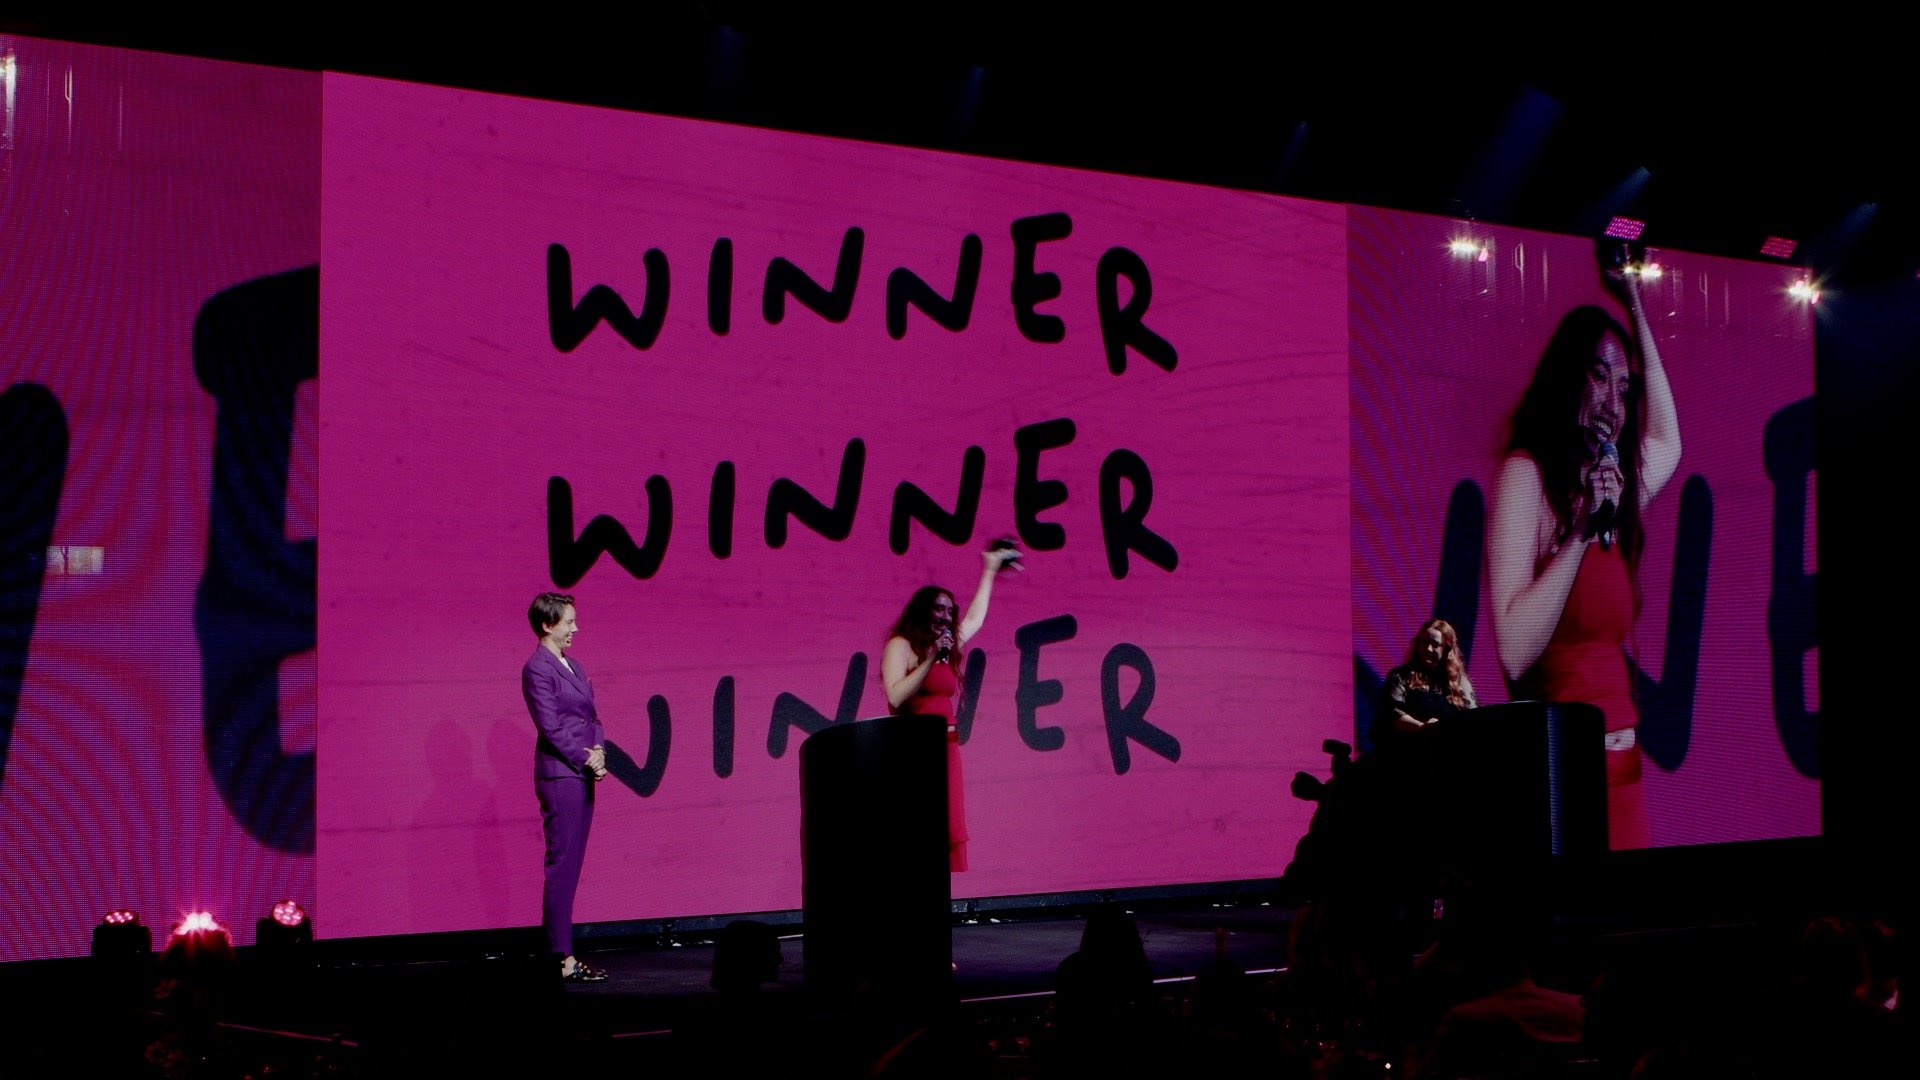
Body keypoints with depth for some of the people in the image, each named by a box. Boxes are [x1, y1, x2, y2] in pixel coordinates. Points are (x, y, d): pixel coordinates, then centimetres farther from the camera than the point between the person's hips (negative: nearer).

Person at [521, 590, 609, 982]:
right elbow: (550, 727, -14)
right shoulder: (538, 668, -9)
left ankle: (563, 954, 13)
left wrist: (599, 751, -1)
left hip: (581, 774, 9)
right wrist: (587, 760, -12)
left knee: (571, 866, 9)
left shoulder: (573, 666, 17)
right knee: (562, 865, -7)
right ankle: (562, 959, -5)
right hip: (559, 776, -9)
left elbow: (592, 717, 17)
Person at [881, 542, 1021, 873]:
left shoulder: (948, 646, 19)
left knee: (949, 833, -1)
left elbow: (975, 619, 36)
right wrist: (930, 659, -16)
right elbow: (895, 697, -16)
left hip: (946, 747, 8)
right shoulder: (901, 645, -3)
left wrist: (989, 572, 42)